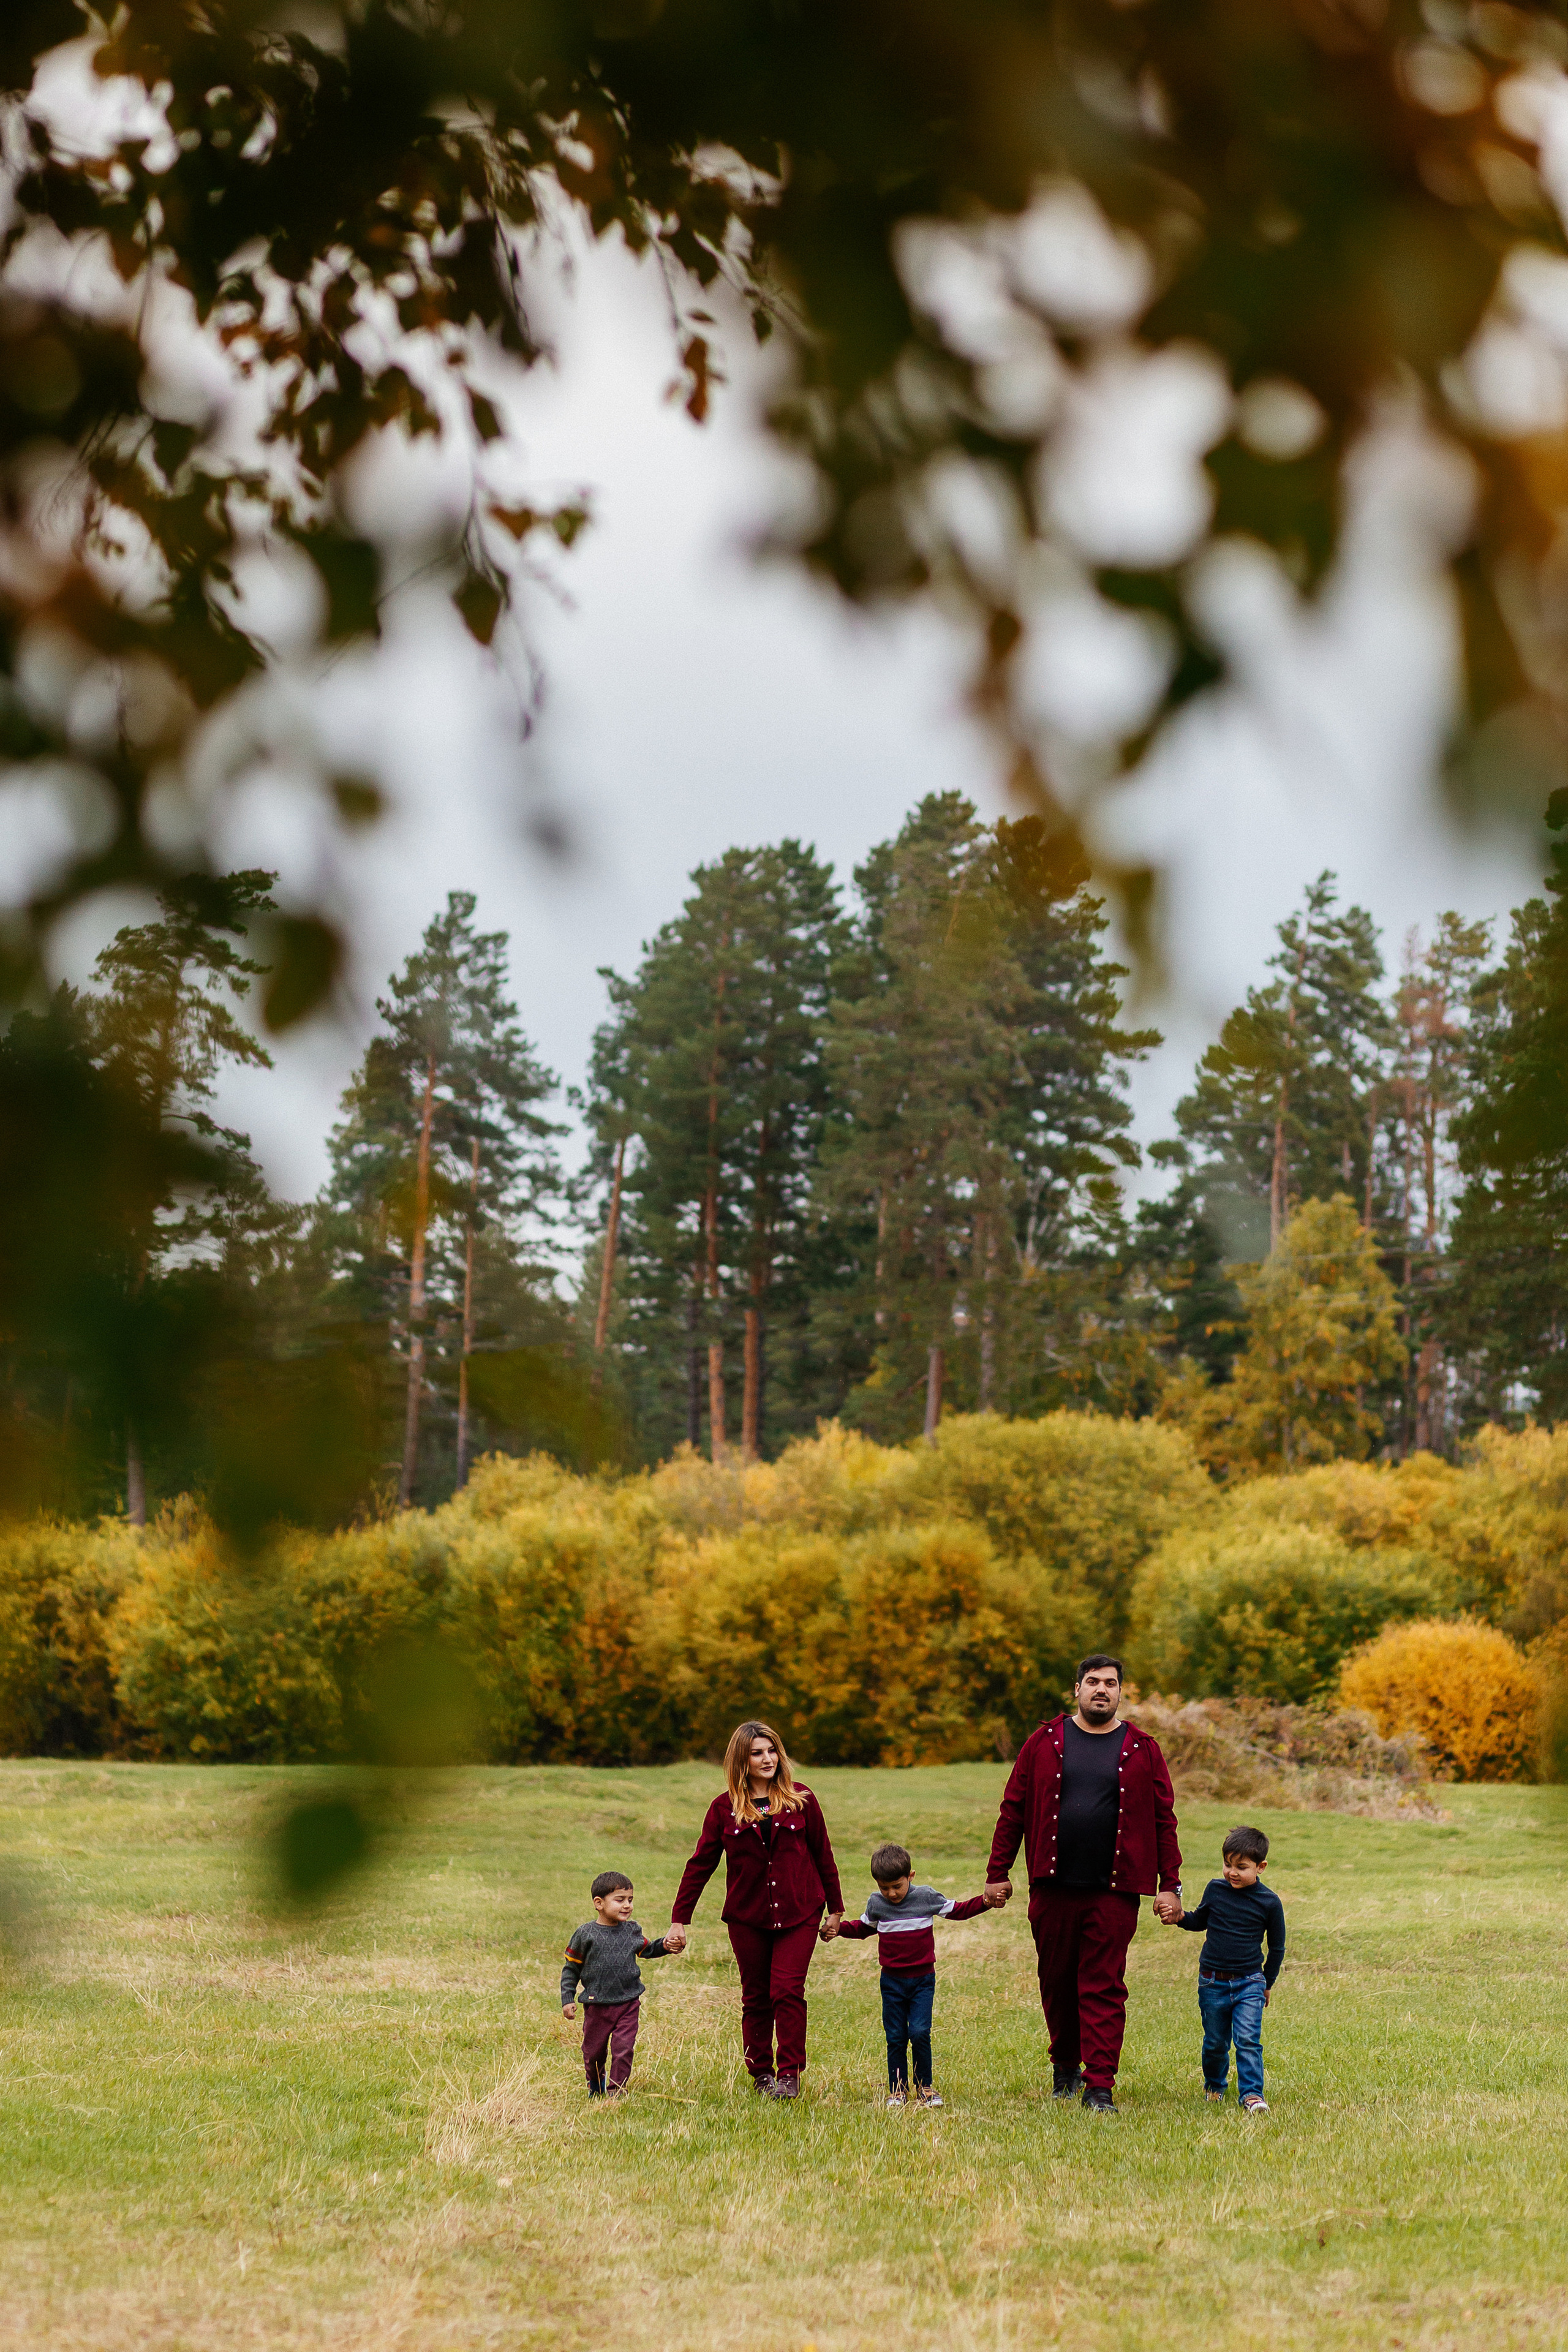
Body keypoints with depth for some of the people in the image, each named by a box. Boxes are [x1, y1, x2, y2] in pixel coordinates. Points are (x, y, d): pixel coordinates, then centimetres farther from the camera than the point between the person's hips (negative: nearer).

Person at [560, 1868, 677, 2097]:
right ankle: (596, 2085, 39)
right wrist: (567, 1999, -4)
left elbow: (646, 1951, 23)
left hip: (628, 2003, 2)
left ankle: (616, 2091, 6)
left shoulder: (632, 1931, 4)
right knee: (594, 2051, 12)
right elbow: (571, 1969, 0)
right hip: (597, 2005, -1)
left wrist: (665, 1945, 4)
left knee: (624, 2049, -8)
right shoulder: (585, 1934, -7)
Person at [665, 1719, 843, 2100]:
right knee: (756, 1997, 6)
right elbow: (700, 1865, 5)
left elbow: (823, 1855, 9)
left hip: (798, 1914, -1)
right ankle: (761, 2073, 18)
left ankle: (790, 2074, -4)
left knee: (787, 1990, -12)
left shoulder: (800, 1800, 1)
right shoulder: (724, 1808, 1)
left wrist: (835, 1909, 11)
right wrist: (679, 1921, 2)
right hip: (747, 1917, 1)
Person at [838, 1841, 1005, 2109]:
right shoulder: (876, 1904, 3)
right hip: (892, 1981, 2)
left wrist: (986, 1902, -3)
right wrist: (839, 1928, 5)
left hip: (923, 1980, -2)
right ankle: (897, 2089, 13)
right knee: (895, 2037, 2)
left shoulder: (927, 1897, -3)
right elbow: (863, 1929, 21)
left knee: (919, 2033, -11)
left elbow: (958, 1910, 8)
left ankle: (925, 2087, 5)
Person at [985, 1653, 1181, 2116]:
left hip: (1114, 1891, -1)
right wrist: (998, 1873, 4)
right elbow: (1013, 1809, 8)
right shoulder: (1044, 1743, 6)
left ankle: (1099, 2086, -3)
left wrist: (1170, 1885, 0)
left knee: (1104, 1987, -5)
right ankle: (1065, 2065, 31)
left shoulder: (1141, 1751, 5)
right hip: (1053, 1887, 1)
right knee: (1056, 1982, 11)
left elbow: (1163, 1820, 6)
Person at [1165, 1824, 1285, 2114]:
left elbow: (1277, 1946, 6)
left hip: (1250, 1983, -2)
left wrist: (1267, 1983, 10)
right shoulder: (1215, 1889, 0)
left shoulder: (1269, 1902, -6)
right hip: (1212, 1982, 2)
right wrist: (1181, 1918, -4)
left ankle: (1252, 2094, -13)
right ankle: (1214, 2084, 35)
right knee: (1215, 2042, 12)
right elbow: (1201, 1920, 18)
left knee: (1248, 2039, -15)